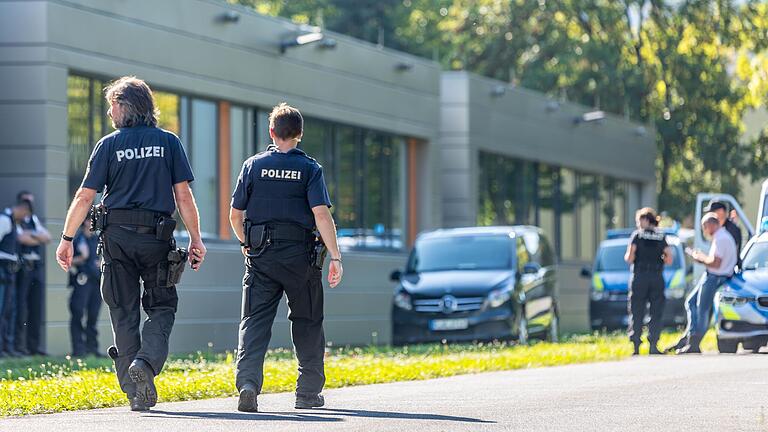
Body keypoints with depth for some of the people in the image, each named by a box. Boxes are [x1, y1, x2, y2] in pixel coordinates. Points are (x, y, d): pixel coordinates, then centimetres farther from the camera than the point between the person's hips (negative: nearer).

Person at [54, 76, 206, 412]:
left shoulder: (109, 145, 1)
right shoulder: (169, 142, 4)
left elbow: (85, 196, -2)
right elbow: (183, 195, 0)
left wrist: (67, 239, 5)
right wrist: (195, 239, 4)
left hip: (117, 235, 0)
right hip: (157, 236, 0)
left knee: (124, 314, 7)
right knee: (162, 307, 10)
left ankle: (136, 392, 6)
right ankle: (146, 362, -17)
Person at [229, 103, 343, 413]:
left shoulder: (253, 166, 4)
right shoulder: (309, 169, -1)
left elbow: (235, 215, 6)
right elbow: (321, 214, -12)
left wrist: (246, 242, 25)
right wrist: (335, 256, -11)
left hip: (260, 256, 1)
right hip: (300, 255, -1)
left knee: (255, 320, -2)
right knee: (307, 322, 14)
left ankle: (247, 381, -24)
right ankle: (308, 392, 18)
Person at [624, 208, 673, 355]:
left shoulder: (637, 235, -1)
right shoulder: (661, 237, 7)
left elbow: (629, 258, -10)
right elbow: (669, 259, 0)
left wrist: (627, 257, 12)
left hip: (639, 278, -2)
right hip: (657, 278, 2)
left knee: (637, 313, 2)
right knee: (656, 313, 6)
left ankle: (636, 346, -5)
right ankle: (653, 344, -3)